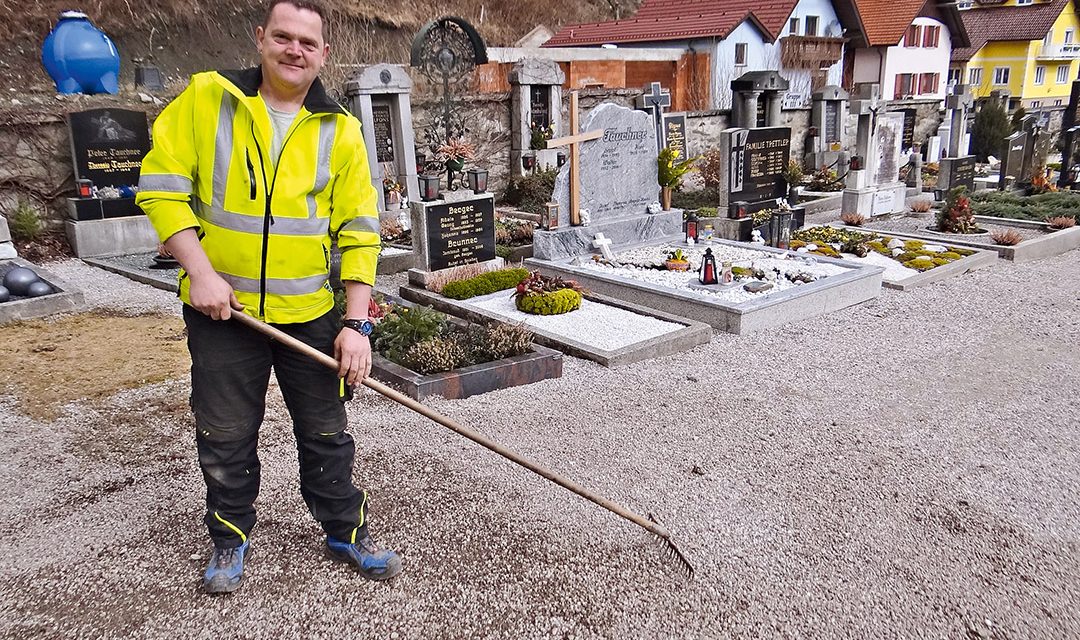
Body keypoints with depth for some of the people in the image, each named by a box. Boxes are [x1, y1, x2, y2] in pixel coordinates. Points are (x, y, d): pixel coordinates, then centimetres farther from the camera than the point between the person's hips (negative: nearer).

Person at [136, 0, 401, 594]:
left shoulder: (340, 130, -2)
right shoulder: (204, 98, -4)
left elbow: (359, 231, -3)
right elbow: (161, 185, -4)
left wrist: (356, 324, -9)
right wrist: (201, 273, -15)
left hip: (311, 312, 1)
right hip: (221, 307, 0)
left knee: (326, 432, 13)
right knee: (225, 437, 12)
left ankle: (346, 530, 32)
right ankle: (230, 538, 35)